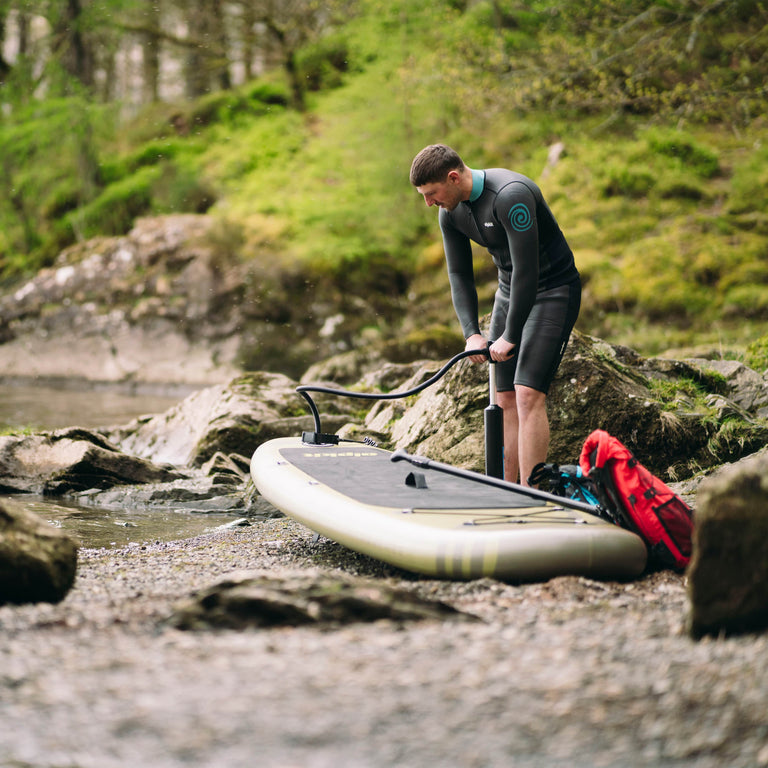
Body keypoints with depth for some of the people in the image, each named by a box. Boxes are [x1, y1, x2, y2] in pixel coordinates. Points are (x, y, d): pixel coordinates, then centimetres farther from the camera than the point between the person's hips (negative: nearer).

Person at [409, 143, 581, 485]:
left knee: (528, 394, -18)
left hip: (554, 290, -8)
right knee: (506, 399, 4)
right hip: (509, 291, 8)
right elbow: (459, 274, 5)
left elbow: (526, 268, -28)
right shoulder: (451, 213, -2)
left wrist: (510, 336, -22)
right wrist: (471, 333, -8)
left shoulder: (511, 195, -29)